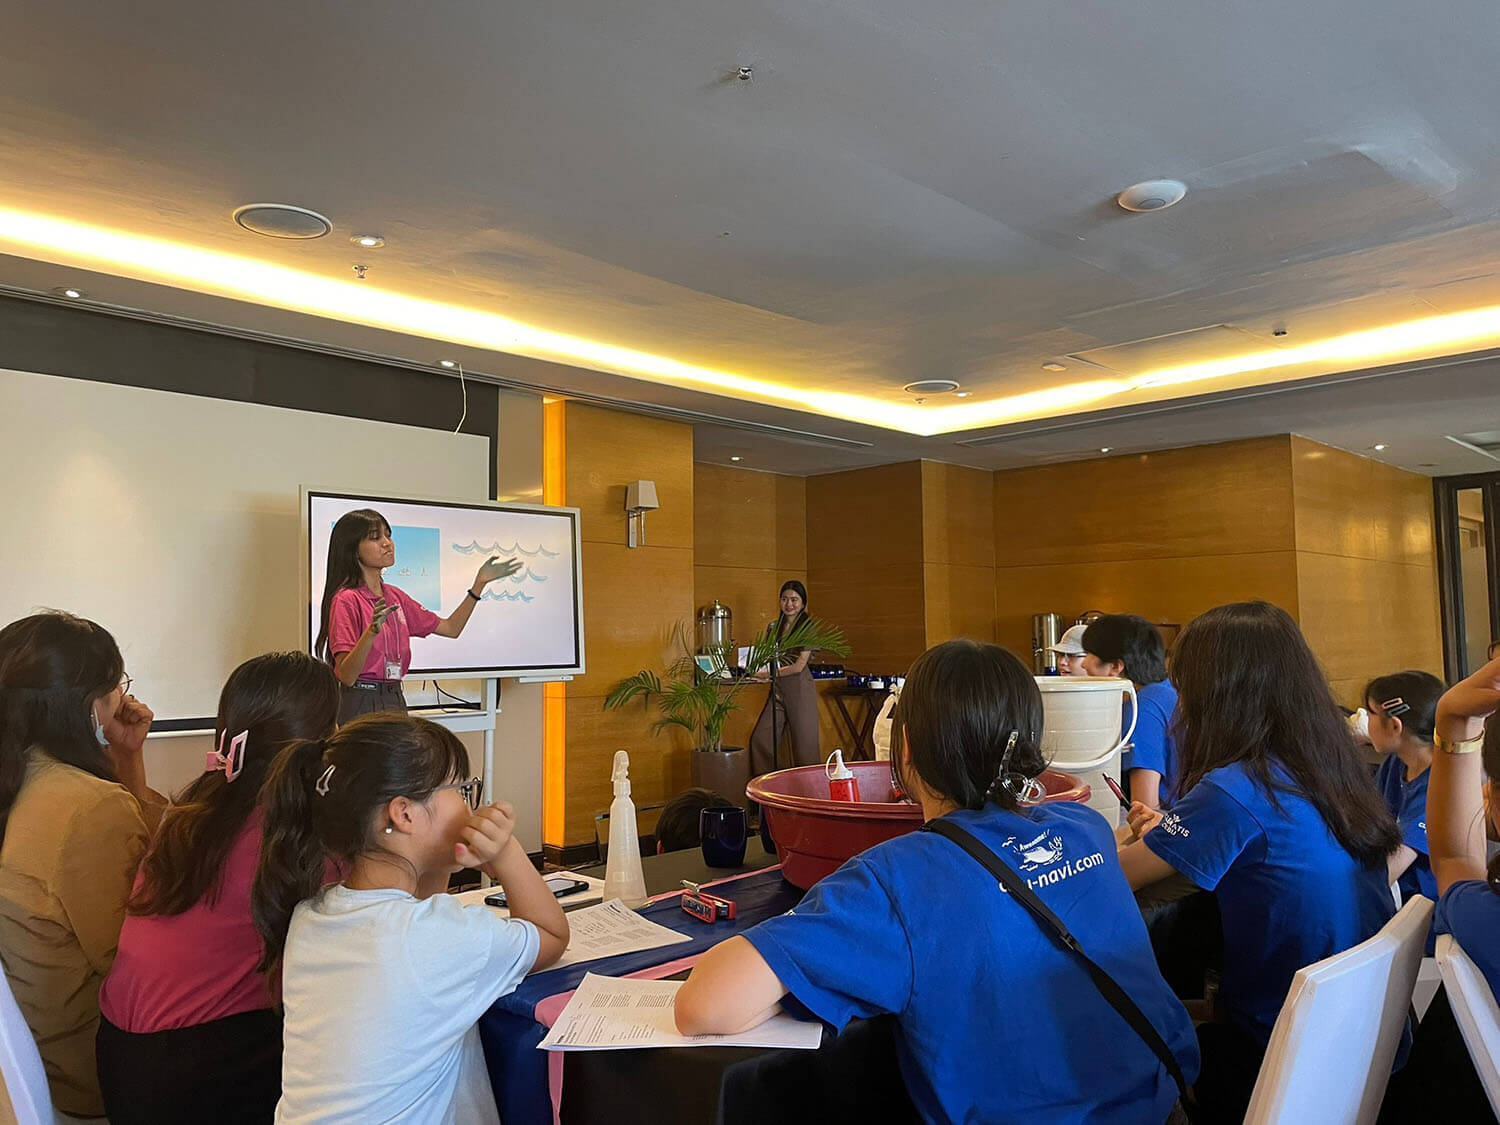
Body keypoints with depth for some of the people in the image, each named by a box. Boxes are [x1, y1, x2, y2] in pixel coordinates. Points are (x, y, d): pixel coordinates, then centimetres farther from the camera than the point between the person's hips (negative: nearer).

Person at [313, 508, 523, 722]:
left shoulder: (395, 596, 10)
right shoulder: (346, 600, -11)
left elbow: (451, 628, 15)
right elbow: (346, 676, -18)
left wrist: (480, 582, 9)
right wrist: (371, 632, -34)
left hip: (395, 702, 6)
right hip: (360, 703, -6)